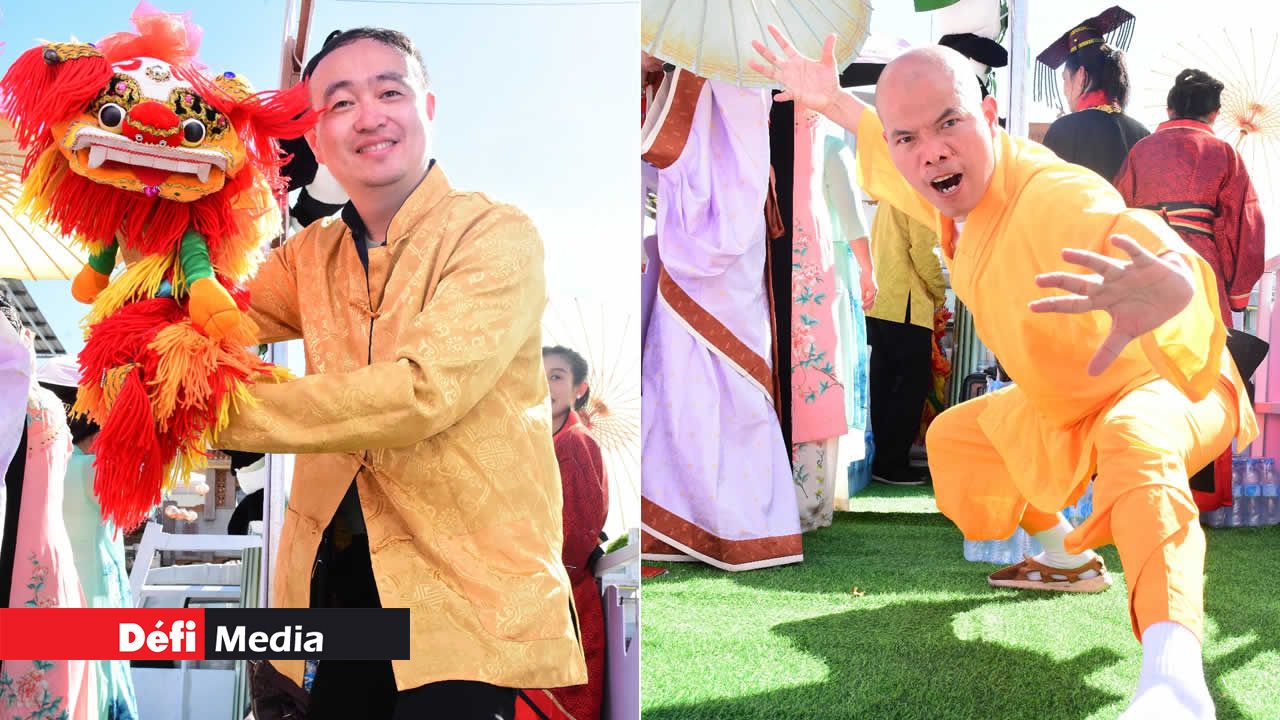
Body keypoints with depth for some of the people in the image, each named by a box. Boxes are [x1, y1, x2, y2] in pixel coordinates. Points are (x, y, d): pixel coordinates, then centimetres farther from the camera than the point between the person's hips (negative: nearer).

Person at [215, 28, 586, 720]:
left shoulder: (498, 236, -10)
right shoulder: (313, 253, 12)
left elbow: (422, 391, -21)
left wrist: (227, 410, -17)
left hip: (464, 588, -5)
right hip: (335, 578, 6)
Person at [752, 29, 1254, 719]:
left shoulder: (1055, 195, -38)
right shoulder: (954, 189, -11)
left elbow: (1131, 232, -63)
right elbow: (893, 164, 17)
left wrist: (1172, 278, -84)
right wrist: (833, 104, 14)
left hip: (1163, 383, -9)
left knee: (1135, 452, -42)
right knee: (955, 439, 24)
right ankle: (1066, 559, 43)